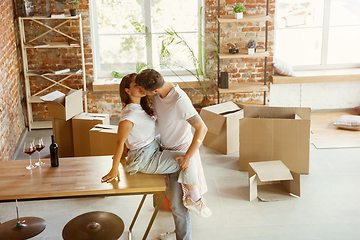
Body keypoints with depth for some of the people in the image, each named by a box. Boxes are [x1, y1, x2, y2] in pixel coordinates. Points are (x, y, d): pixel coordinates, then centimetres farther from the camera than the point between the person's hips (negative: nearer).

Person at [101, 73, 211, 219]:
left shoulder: (141, 107, 5)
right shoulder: (130, 114, -23)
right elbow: (120, 142, -23)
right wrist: (114, 170, -21)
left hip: (154, 149, 11)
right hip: (145, 160, -11)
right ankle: (195, 201, -2)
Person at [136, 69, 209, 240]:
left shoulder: (179, 100, -32)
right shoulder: (156, 94, -7)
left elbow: (202, 128, -30)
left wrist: (188, 156, -32)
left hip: (180, 151, -8)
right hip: (166, 149, 8)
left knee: (177, 203, -3)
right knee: (172, 196, 22)